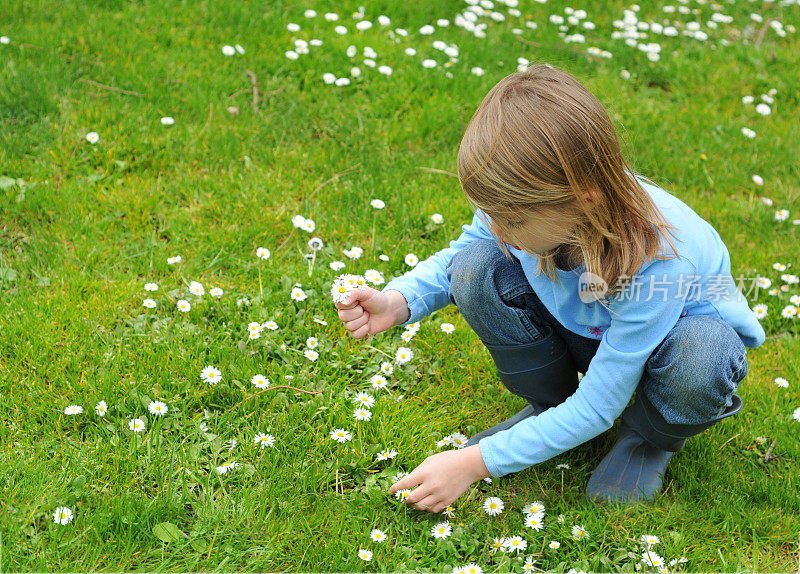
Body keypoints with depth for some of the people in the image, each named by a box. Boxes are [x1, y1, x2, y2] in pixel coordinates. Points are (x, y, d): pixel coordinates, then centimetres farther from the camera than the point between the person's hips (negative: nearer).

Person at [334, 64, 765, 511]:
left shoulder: (657, 263, -40)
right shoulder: (527, 196, -26)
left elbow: (596, 410, -32)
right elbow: (456, 255, -3)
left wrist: (477, 462, -32)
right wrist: (398, 301, -24)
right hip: (581, 325, 4)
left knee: (700, 358, -40)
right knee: (477, 266, -22)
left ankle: (652, 437, -3)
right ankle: (550, 404, 0)